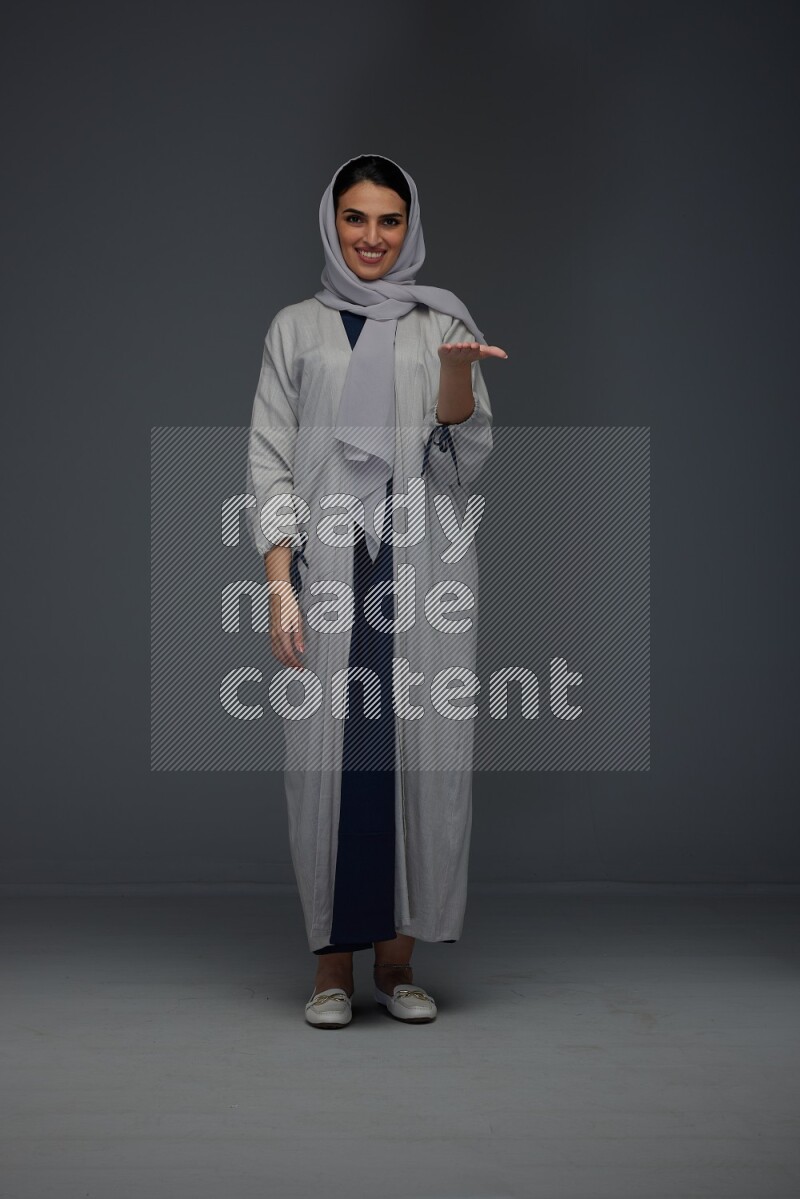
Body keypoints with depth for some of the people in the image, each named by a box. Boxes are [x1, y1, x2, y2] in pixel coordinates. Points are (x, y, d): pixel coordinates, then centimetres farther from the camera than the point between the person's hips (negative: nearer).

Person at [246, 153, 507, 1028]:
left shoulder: (444, 324, 12)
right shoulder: (296, 328, 11)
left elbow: (467, 458, 5)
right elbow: (269, 463, 5)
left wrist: (457, 372, -14)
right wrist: (279, 585, -6)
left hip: (422, 566, 1)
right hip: (327, 568, 0)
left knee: (417, 750, -2)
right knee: (328, 752, -3)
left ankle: (398, 959, 9)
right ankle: (333, 964, 6)